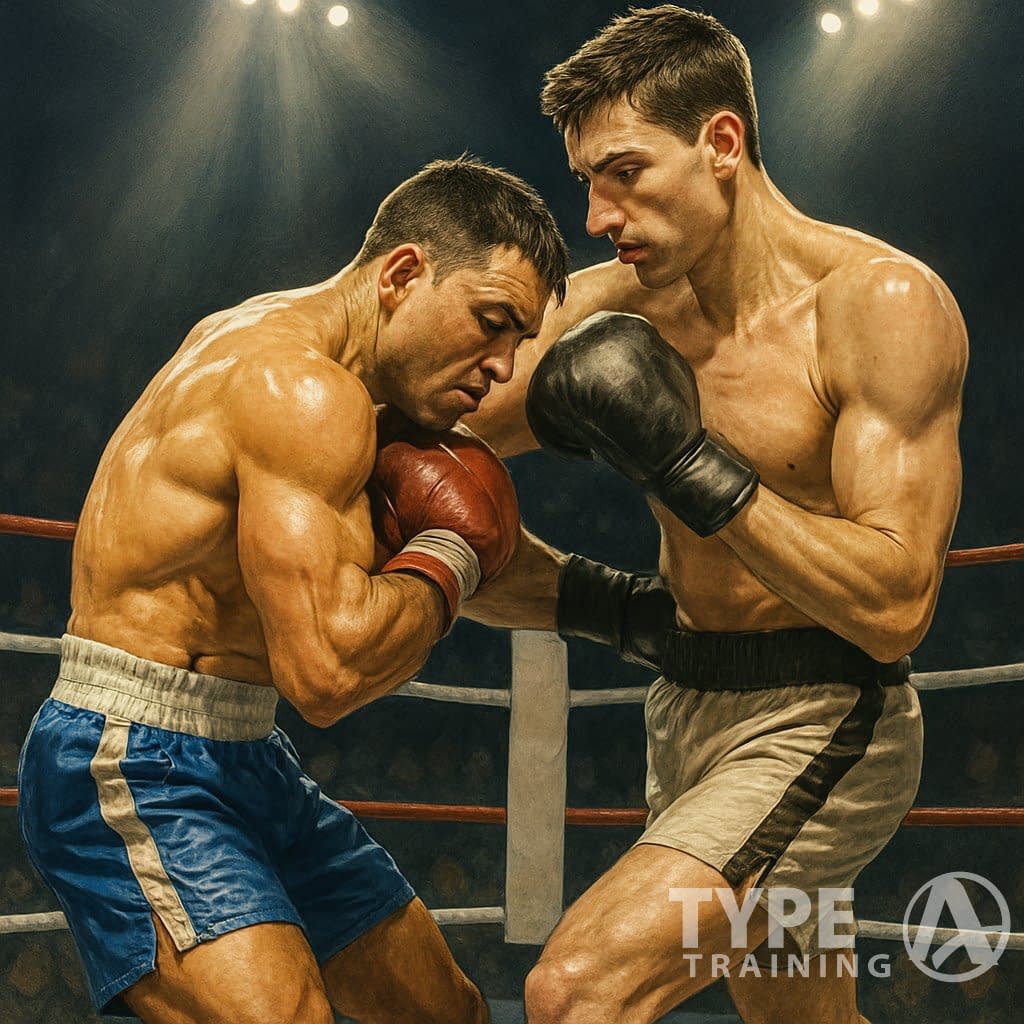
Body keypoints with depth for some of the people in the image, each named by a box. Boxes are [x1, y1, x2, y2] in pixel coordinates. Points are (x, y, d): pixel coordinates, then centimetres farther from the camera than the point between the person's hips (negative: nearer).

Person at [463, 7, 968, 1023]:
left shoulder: (880, 301, -17)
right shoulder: (610, 306, 0)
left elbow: (895, 609, -24)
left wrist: (690, 467, -29)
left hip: (817, 724, -7)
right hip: (689, 711, 7)